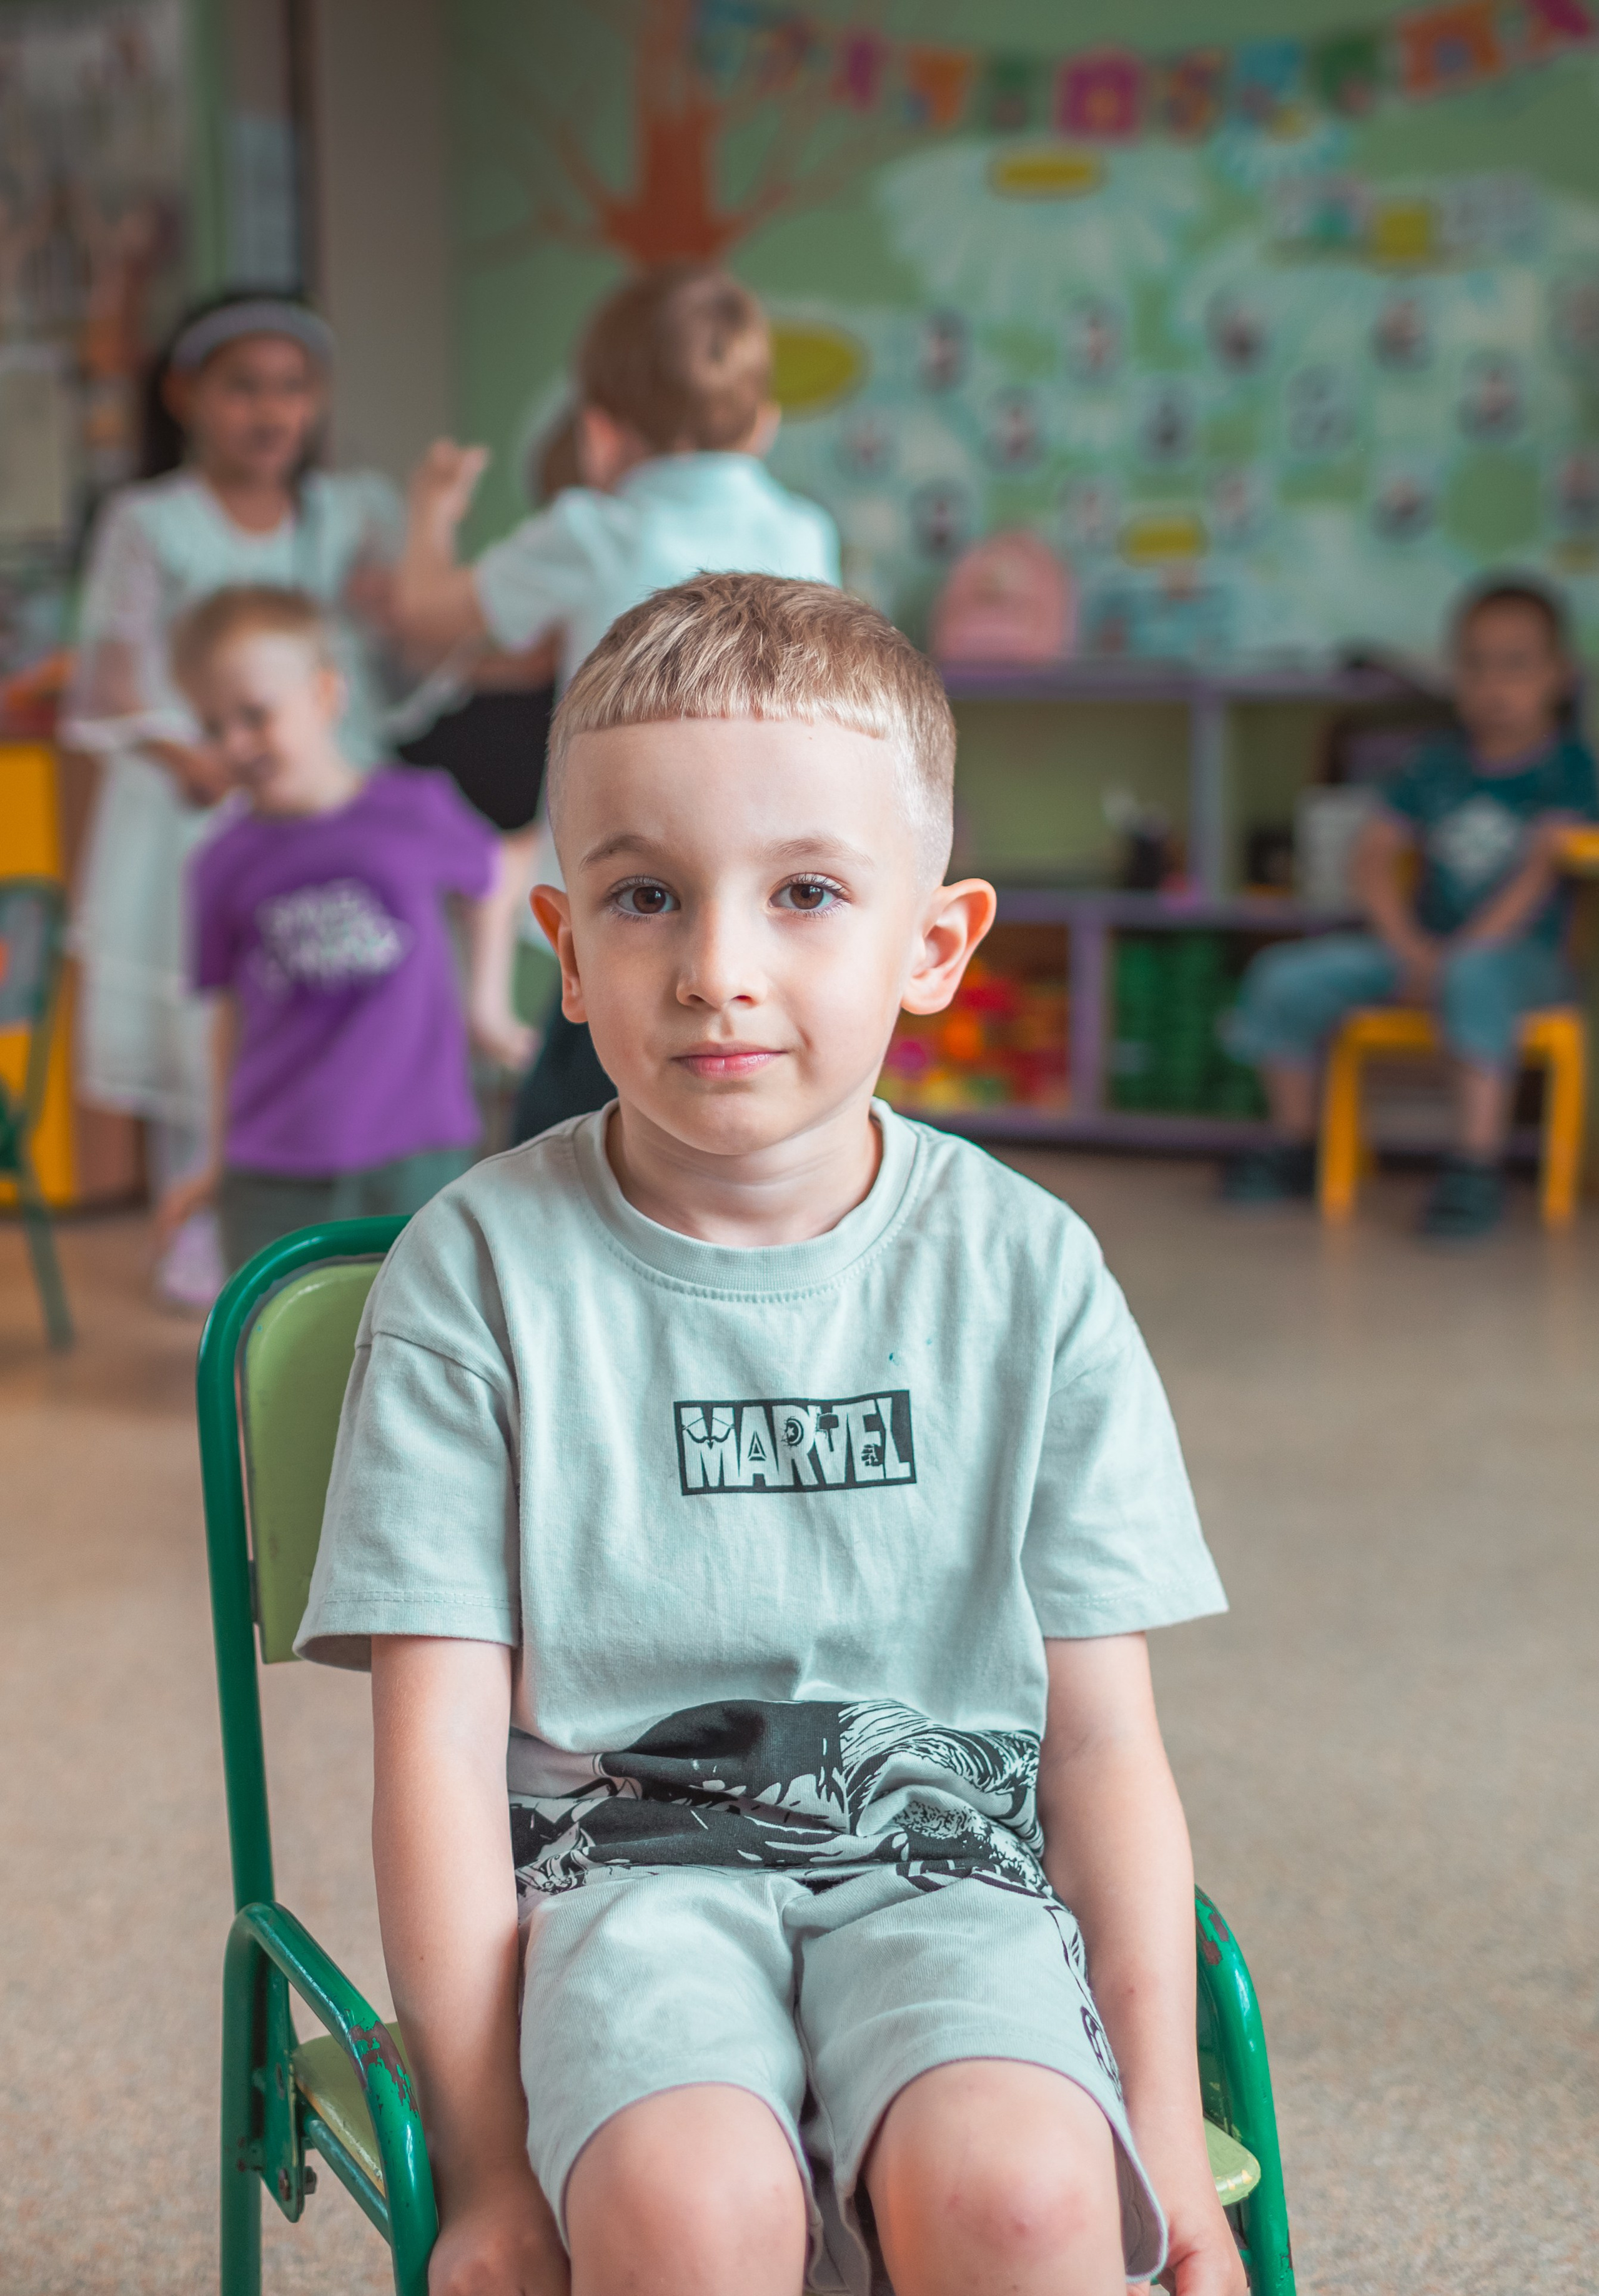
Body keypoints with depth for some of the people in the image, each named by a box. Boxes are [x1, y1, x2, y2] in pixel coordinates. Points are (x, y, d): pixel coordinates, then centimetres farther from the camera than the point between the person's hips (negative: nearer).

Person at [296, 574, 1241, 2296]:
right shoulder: (482, 1270, -3)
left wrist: (1162, 2131, -2)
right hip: (621, 1856, -1)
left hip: (942, 1855, 2)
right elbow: (440, 1746, -4)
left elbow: (1101, 1736, 4)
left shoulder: (1026, 1275, 2)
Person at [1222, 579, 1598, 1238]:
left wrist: (1458, 954, -23)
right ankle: (1294, 1147, 6)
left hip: (1520, 953, -5)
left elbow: (1542, 870, -14)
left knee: (1475, 976, -42)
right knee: (1288, 976, -12)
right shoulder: (1439, 764, 11)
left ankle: (1477, 1166, -38)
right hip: (1425, 943, 5)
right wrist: (1412, 951, -12)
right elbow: (1375, 857, 5)